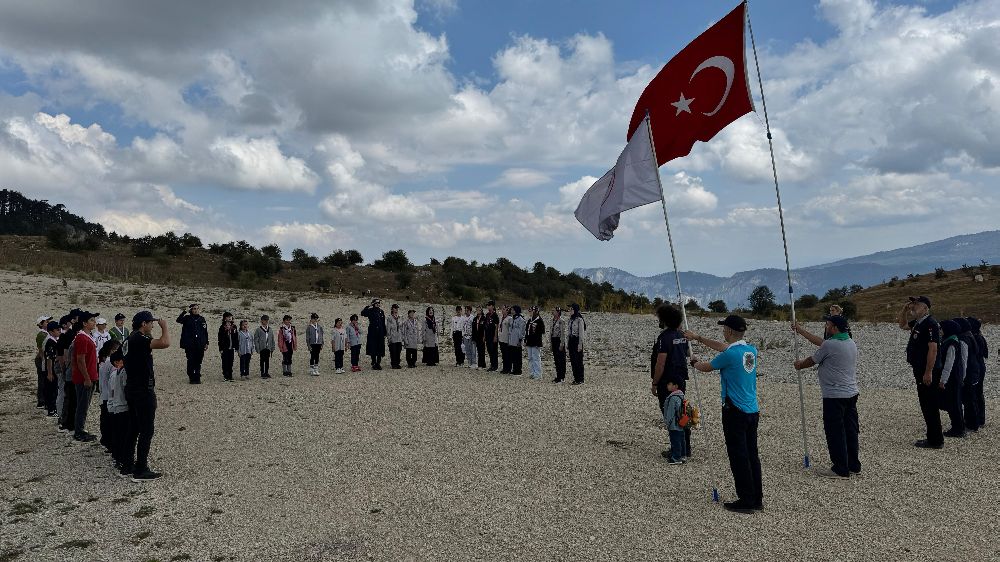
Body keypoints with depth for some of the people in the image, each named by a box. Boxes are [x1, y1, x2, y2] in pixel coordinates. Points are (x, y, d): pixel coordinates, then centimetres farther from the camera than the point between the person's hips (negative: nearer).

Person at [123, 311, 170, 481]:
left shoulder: (130, 340, 14)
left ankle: (127, 466, 23)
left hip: (132, 389, 10)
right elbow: (165, 343, -34)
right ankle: (141, 471, -2)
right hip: (143, 391, -10)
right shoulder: (139, 339, -18)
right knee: (146, 430, -4)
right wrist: (164, 326, -17)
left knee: (133, 429, 16)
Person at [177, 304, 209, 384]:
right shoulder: (187, 318, 3)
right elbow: (179, 320, -17)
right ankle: (191, 378, 8)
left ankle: (197, 378, 10)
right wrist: (185, 311, -17)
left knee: (198, 362, 4)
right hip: (190, 344, -2)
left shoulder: (202, 319, 10)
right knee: (191, 361, 0)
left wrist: (206, 343, 11)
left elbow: (205, 332, 13)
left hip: (200, 344, 2)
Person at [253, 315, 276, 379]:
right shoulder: (258, 330, -4)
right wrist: (257, 349, -10)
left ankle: (266, 372, 17)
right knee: (262, 361, 0)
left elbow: (272, 339, 15)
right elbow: (256, 340, -5)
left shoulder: (270, 329, 10)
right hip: (262, 348, -4)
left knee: (267, 361, 8)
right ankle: (262, 373, 5)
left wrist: (273, 347, 10)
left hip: (268, 348, 4)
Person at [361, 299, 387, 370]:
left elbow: (383, 324, 13)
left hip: (380, 333, 3)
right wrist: (368, 306, -19)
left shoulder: (382, 312, 11)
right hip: (372, 332, -3)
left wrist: (384, 334, 10)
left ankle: (378, 364, 11)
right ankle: (374, 364, 7)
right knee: (373, 348, -1)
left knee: (380, 348, 3)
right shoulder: (370, 311, -1)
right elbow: (362, 313, -23)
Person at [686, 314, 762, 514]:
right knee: (752, 455, 13)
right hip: (753, 411, 8)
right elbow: (722, 347, 21)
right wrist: (697, 338, 28)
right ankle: (757, 499, 20)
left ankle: (746, 501, 4)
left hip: (735, 412, -8)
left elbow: (707, 367, -1)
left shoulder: (729, 355, -17)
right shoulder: (751, 350, 7)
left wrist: (695, 363, 22)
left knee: (738, 458, -1)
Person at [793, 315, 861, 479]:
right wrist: (801, 331, 25)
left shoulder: (830, 345, -17)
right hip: (851, 394, 9)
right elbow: (820, 342, 20)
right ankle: (853, 465, 23)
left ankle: (841, 469, 3)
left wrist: (799, 365, 18)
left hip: (834, 397, -9)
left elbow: (811, 361, -3)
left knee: (835, 433, -1)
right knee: (850, 430, 14)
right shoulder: (851, 343, 10)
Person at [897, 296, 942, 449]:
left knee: (930, 406, -3)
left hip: (928, 372, -10)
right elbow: (902, 325, 32)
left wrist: (928, 372, -23)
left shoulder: (930, 324, -16)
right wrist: (904, 309, 13)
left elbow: (933, 349, -21)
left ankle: (935, 441, 4)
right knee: (926, 405, 14)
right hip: (919, 370, 10)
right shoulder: (917, 323, 12)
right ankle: (933, 438, 23)